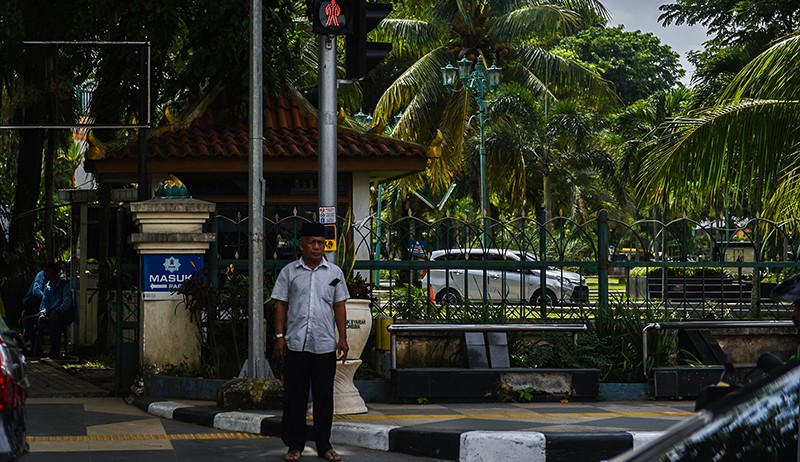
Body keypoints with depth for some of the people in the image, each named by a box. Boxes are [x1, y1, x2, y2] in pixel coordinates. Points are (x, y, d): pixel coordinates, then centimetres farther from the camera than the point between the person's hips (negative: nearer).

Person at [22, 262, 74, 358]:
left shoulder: (65, 285, -3)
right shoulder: (47, 286, 17)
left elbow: (67, 303, -17)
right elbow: (43, 303, 13)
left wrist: (57, 311, -35)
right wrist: (42, 313, -11)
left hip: (63, 315, -7)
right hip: (48, 314, 7)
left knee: (55, 319, -42)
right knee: (26, 321, -9)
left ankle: (55, 352, -33)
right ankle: (36, 349, -9)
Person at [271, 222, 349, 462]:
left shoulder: (334, 272, 9)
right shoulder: (289, 272, 6)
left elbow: (339, 306, 10)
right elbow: (281, 305, 6)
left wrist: (343, 338, 3)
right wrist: (280, 336, -1)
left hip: (325, 344, 1)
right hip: (296, 343, -1)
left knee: (324, 397, 4)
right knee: (294, 396, 1)